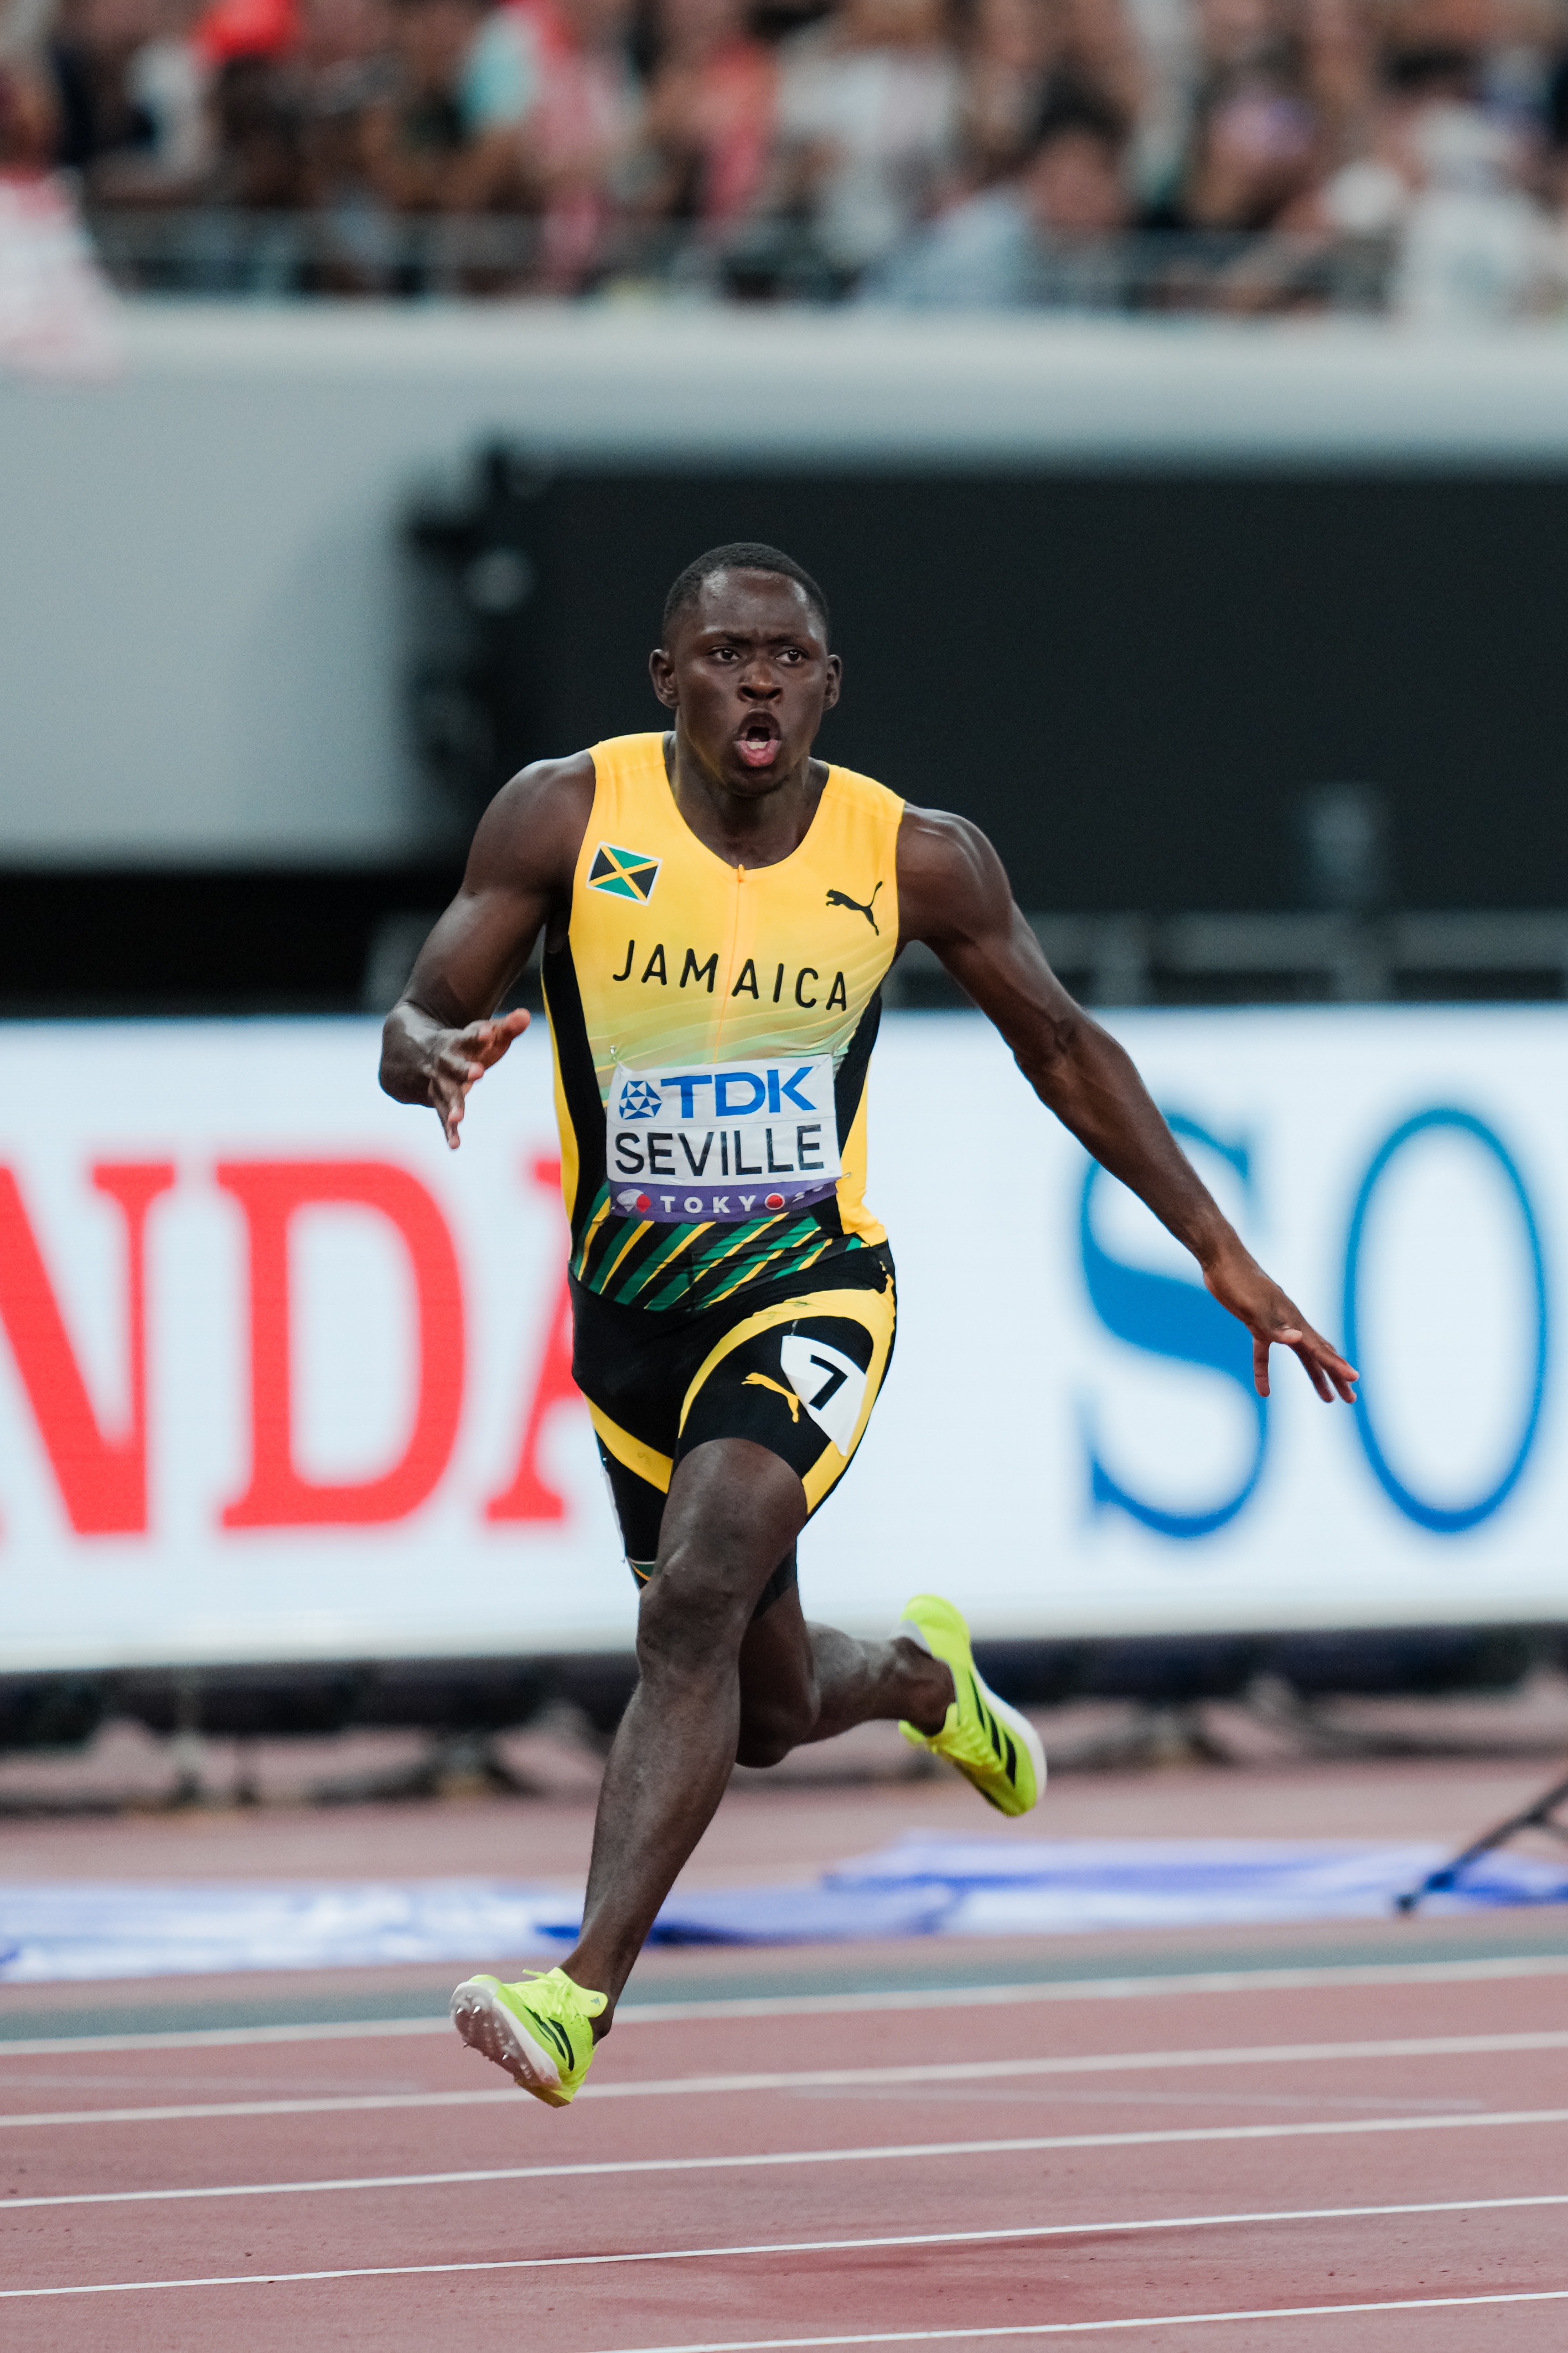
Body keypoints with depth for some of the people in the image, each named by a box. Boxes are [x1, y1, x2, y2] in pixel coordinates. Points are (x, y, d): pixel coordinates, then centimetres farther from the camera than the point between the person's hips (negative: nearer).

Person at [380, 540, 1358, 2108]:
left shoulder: (917, 860, -7)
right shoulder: (567, 816, -9)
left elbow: (1061, 1048, 8)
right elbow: (413, 1027, -6)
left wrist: (1223, 1256, 8)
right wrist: (432, 1056, -33)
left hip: (810, 1292, -2)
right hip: (636, 1313, 2)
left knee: (698, 1596, -29)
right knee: (768, 1712, 13)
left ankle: (583, 1994, -32)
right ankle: (919, 1673, 51)